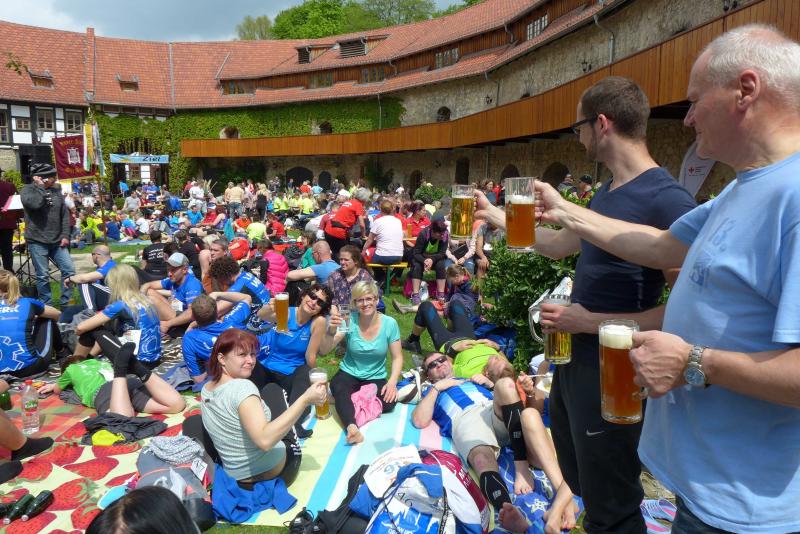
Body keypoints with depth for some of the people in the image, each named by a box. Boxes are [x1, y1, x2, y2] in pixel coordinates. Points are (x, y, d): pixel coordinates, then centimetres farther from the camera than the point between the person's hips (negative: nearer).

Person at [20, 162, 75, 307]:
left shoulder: (56, 190, 12)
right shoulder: (28, 189, -2)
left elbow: (65, 215, 11)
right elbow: (34, 203, -25)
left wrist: (65, 235, 1)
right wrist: (41, 187, -10)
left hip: (57, 241, 5)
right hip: (37, 241, -5)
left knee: (69, 270, 1)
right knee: (43, 276, 1)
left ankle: (66, 302, 13)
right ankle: (47, 305, 13)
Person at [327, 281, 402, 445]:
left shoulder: (389, 323, -10)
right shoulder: (350, 320, -11)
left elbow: (397, 357, -4)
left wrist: (392, 382, -21)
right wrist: (331, 332, -40)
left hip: (375, 378, 1)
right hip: (348, 374, -1)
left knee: (389, 402, -28)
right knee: (339, 391, -34)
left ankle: (345, 404, -14)